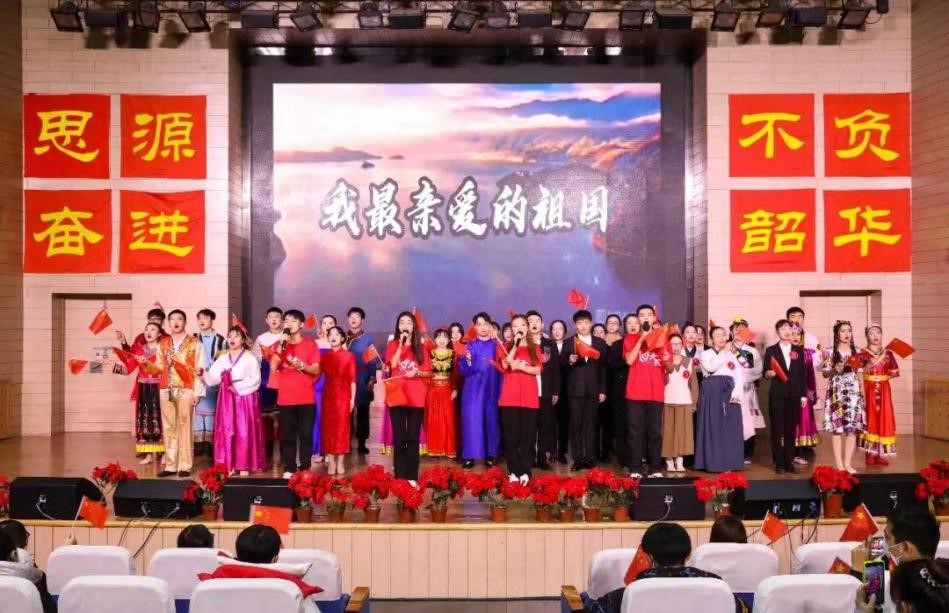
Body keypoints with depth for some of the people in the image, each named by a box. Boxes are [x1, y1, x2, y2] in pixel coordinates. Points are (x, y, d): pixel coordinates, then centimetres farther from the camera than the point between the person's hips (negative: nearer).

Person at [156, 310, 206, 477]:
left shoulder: (195, 343, 2)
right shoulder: (162, 344, 14)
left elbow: (199, 370, -2)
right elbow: (159, 368, 15)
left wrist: (197, 392, -8)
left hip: (186, 390, -4)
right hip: (166, 390, 4)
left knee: (185, 426, -2)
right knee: (168, 427, 5)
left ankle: (185, 465, 1)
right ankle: (170, 465, 9)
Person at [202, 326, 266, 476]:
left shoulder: (250, 357, 1)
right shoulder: (222, 359, 13)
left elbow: (255, 379, -8)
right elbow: (213, 379, 4)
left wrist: (238, 387, -15)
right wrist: (203, 374, -15)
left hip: (245, 398, -4)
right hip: (227, 399, 4)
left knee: (244, 431, -5)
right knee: (226, 431, 1)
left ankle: (244, 465, -2)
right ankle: (229, 465, 5)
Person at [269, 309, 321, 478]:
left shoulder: (310, 344, 2)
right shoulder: (280, 344, 7)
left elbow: (316, 370, -2)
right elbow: (273, 367, -6)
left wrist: (300, 365, -19)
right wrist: (281, 345, -13)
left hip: (306, 398, -1)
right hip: (285, 398, 1)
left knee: (306, 435, 0)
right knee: (287, 436, 3)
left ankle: (305, 468, 6)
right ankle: (289, 468, 8)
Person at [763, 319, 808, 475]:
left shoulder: (798, 350, 10)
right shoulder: (771, 350, 3)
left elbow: (802, 373, 9)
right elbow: (765, 373, 0)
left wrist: (803, 395, 5)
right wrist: (769, 373, -23)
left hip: (794, 394, 2)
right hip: (777, 394, -2)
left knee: (791, 430, 5)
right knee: (777, 429, 0)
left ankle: (789, 462, 12)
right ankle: (779, 463, 6)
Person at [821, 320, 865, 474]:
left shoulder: (857, 351, 9)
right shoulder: (829, 352, 0)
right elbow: (824, 373, 1)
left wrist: (863, 393, 3)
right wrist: (835, 370, -16)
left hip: (853, 391, 2)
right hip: (836, 392, -2)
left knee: (853, 427, -4)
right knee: (836, 427, -4)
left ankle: (847, 463, 2)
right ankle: (839, 464, 0)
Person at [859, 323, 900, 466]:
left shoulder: (888, 353, 7)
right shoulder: (863, 353, -1)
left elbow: (894, 373, 7)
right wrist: (870, 364, -28)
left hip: (884, 390, 3)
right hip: (869, 389, -3)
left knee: (884, 419, 1)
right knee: (869, 419, -4)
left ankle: (880, 454, 7)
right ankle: (869, 454, 0)